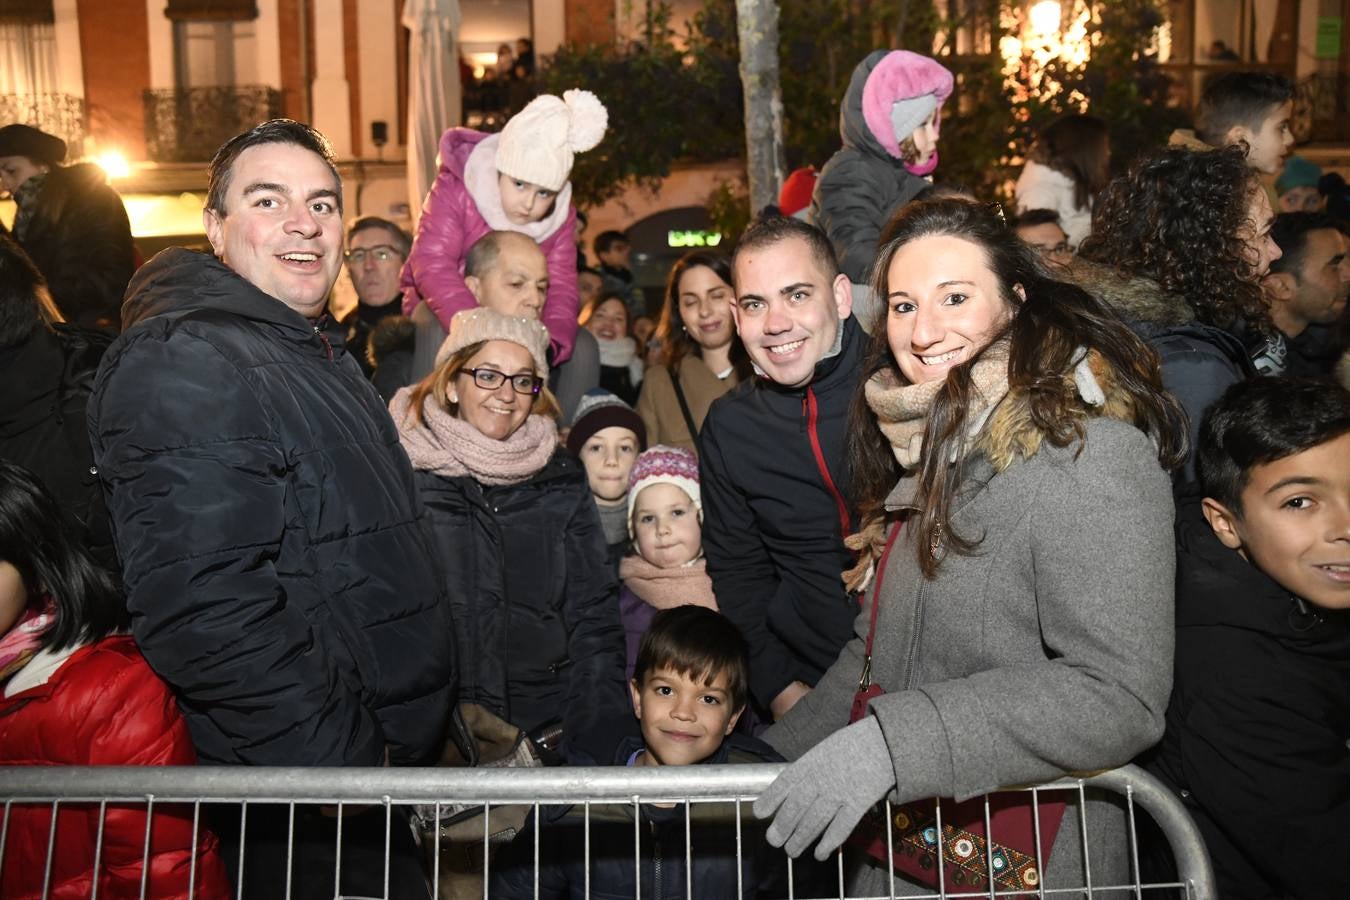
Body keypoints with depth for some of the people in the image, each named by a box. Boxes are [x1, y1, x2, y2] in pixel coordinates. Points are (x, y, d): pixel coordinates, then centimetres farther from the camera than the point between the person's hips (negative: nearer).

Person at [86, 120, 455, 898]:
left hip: (395, 752, 9)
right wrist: (346, 760, -23)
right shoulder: (181, 366, -21)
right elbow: (204, 612, -29)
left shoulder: (318, 354, 12)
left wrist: (447, 708, 17)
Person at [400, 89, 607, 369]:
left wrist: (547, 345, -39)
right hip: (440, 317, -3)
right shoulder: (455, 191, -22)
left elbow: (560, 288, -17)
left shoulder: (560, 214, -9)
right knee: (436, 340, -33)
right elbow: (432, 265, -35)